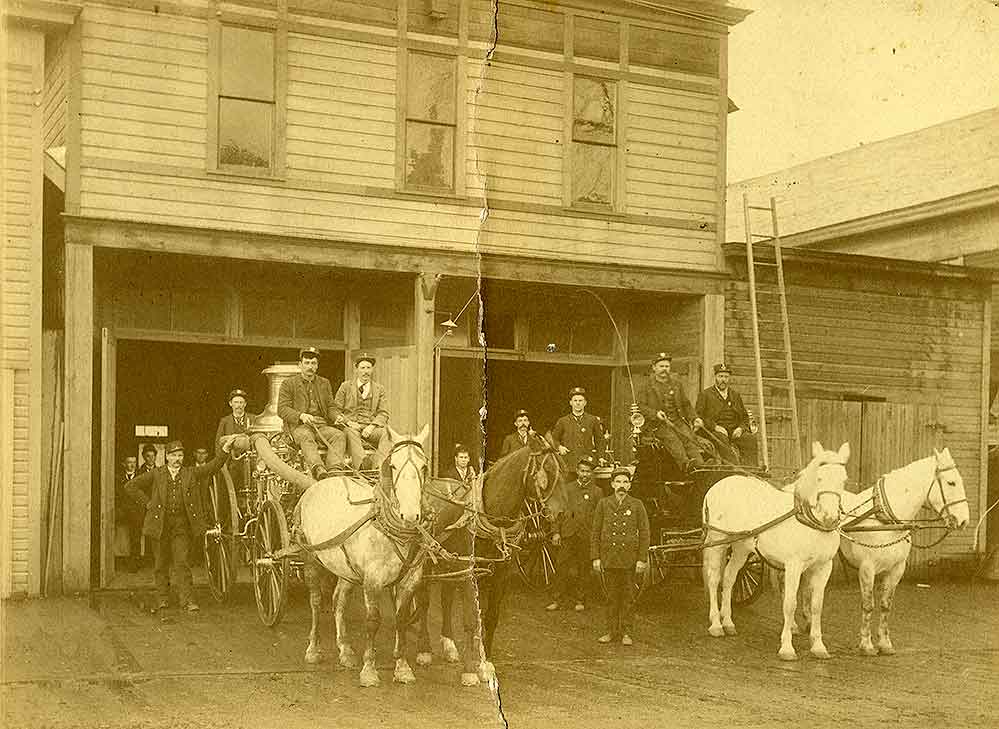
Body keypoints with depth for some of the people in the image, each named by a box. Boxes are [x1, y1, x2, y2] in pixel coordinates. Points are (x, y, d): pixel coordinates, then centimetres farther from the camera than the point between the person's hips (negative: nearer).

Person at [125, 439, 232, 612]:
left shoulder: (191, 473, 8)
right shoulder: (156, 474, 5)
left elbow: (212, 467, -1)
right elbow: (131, 486, 9)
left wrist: (225, 450, -15)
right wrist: (147, 503, 3)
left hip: (182, 525, 0)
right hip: (161, 524, 0)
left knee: (181, 562, -7)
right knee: (162, 563, 7)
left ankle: (187, 600, -10)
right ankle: (162, 598, 19)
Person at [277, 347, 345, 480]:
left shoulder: (325, 383, 25)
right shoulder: (288, 384, 12)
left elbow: (331, 407, 21)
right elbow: (282, 409, 2)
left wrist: (337, 417, -4)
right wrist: (301, 416, -17)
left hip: (322, 424, 4)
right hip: (299, 425, -4)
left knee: (338, 435, -29)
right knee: (306, 438, -39)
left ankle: (334, 470, -48)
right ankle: (318, 469, -62)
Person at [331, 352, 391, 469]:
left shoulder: (380, 389, 17)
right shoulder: (345, 387, 15)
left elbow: (383, 414, 9)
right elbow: (336, 410, 10)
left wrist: (372, 426, -11)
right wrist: (348, 422, -9)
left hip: (370, 428, 1)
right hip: (350, 427, -1)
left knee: (385, 432, -32)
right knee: (352, 433, -38)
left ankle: (378, 467, -49)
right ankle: (362, 467, -56)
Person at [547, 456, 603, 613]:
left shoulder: (597, 492, 4)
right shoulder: (568, 488, 9)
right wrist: (556, 532, 2)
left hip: (587, 537, -1)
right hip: (567, 535, 1)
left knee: (583, 570, 5)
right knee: (561, 568, -1)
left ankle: (580, 600, 15)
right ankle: (556, 600, 5)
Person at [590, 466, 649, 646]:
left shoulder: (637, 505, 2)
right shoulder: (603, 504, 5)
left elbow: (644, 533, 2)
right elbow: (595, 532, 6)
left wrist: (642, 559, -4)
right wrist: (595, 557, 0)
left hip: (629, 558, -1)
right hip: (609, 557, 1)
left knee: (628, 597, 3)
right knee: (612, 596, 6)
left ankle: (626, 633, 10)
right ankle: (612, 631, 14)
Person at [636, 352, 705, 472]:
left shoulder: (676, 384, 22)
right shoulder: (647, 386, 9)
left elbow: (685, 404, 27)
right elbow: (642, 406, 3)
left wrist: (694, 418, 10)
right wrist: (655, 413, -15)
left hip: (678, 420, 4)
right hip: (660, 423, -3)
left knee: (689, 438, -25)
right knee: (673, 439, -32)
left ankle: (700, 465, -46)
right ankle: (685, 463, -56)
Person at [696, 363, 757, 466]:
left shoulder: (736, 396, 24)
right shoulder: (705, 395, 11)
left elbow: (745, 417, 25)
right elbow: (697, 416, 1)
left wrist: (741, 428, 1)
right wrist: (714, 426, -13)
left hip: (735, 431, 4)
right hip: (715, 431, -4)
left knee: (750, 439, -26)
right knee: (722, 441, -38)